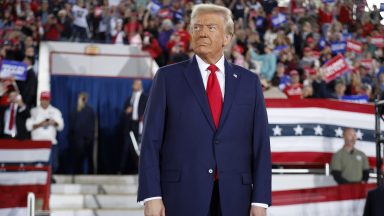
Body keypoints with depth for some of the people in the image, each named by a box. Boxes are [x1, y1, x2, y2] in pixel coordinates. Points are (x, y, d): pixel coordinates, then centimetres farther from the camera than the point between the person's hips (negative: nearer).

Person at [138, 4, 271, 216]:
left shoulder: (249, 81, 9)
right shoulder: (168, 77, 4)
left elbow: (260, 144, 6)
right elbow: (151, 141, 0)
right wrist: (151, 195, -9)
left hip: (233, 198, 2)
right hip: (181, 196, -2)